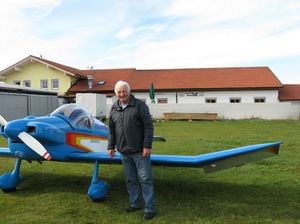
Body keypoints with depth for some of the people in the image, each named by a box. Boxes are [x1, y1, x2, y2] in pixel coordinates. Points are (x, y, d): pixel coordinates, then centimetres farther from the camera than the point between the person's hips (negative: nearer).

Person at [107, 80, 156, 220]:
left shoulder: (140, 105, -7)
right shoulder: (114, 108, 10)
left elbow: (148, 127, -10)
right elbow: (111, 130, 16)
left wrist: (147, 146, -14)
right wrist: (111, 146, 12)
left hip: (140, 151, -5)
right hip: (124, 152, 5)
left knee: (145, 180, -1)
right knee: (131, 180, 15)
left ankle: (149, 208, 7)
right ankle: (134, 204, 29)